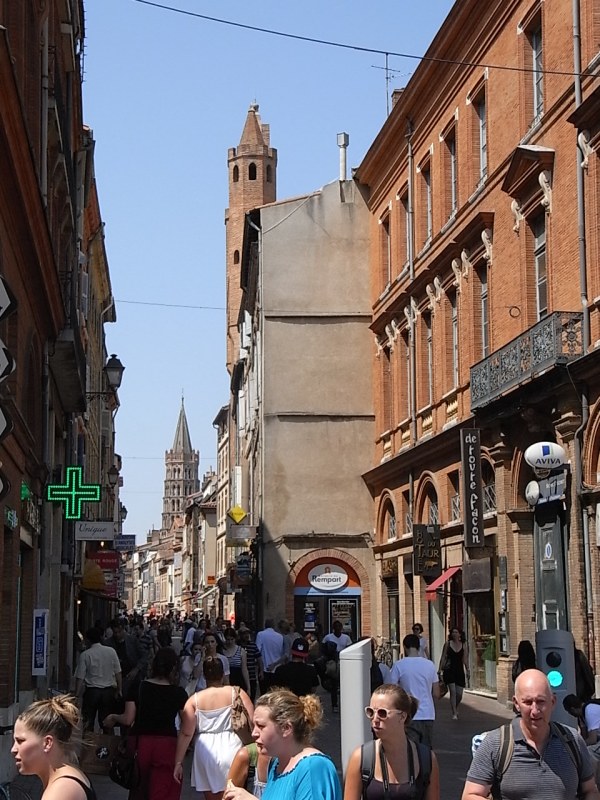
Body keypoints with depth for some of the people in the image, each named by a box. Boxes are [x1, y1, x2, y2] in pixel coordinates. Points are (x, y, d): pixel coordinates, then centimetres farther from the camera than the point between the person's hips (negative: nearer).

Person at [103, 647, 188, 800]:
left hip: (142, 743, 2)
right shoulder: (179, 693, -5)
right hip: (167, 745, -2)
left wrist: (113, 717, 12)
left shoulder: (137, 688, -3)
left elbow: (128, 719, -6)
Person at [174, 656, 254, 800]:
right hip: (230, 748, -1)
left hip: (206, 751, 1)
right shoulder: (236, 693, 1)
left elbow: (185, 734, -2)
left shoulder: (194, 700, 3)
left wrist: (178, 762, 2)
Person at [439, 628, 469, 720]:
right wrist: (440, 669, -3)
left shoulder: (463, 645, 6)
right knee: (453, 691, -13)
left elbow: (465, 659, 6)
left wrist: (467, 670, -2)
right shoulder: (448, 644, 1)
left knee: (459, 693, 4)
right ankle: (454, 713, -7)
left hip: (459, 671, 2)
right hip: (449, 670, -2)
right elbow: (443, 657, 1)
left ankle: (455, 709, 33)